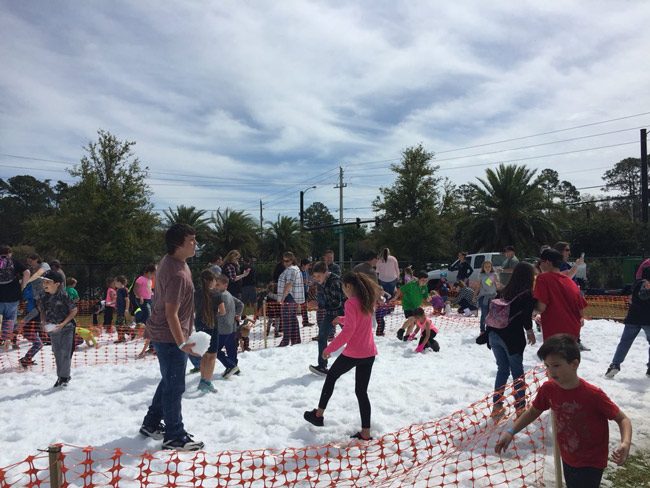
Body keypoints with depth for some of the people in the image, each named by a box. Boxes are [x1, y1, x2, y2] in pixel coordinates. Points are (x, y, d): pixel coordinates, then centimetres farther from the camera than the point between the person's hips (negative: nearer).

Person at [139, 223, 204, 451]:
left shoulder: (169, 261, 5)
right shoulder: (177, 274, -27)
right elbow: (171, 313, -27)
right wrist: (181, 343, -26)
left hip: (165, 334, 10)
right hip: (170, 337, -10)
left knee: (169, 381, 22)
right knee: (175, 387, 2)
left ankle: (151, 424, 36)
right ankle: (174, 437, 15)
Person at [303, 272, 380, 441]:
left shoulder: (351, 303, -15)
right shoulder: (367, 302, 9)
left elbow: (348, 330, -22)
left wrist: (330, 348, -17)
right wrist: (342, 319, 37)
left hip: (353, 353, -7)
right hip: (369, 353, 7)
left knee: (331, 377, 17)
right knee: (361, 391, 13)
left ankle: (319, 414, 27)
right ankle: (365, 432, 14)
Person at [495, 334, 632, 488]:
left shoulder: (594, 395, -29)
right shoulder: (548, 389, -15)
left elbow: (622, 419, -16)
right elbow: (533, 411, 1)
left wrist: (625, 444, -35)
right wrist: (511, 432, -8)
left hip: (591, 464, -5)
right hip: (567, 459, 5)